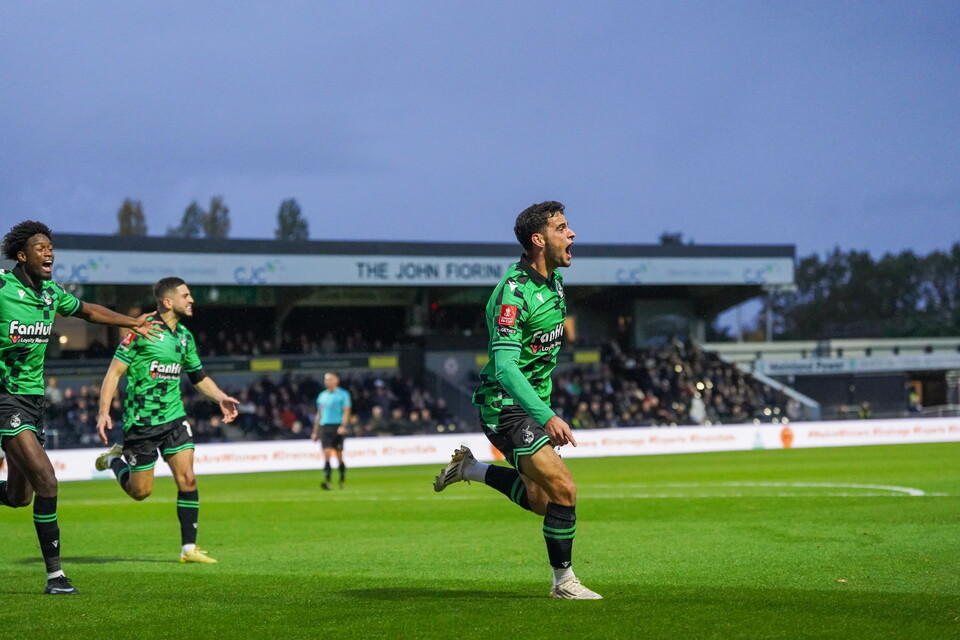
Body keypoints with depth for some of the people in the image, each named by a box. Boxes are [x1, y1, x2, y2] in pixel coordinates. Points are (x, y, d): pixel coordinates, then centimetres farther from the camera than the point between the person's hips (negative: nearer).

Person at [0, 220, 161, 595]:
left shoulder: (51, 293, 8)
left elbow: (88, 311, 27)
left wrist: (133, 323, 33)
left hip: (34, 400, 8)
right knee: (45, 480, -17)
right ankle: (54, 574, -10)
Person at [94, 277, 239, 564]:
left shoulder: (185, 337, 9)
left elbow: (199, 376, 22)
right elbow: (115, 371, -10)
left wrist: (221, 398, 4)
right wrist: (103, 412, -17)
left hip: (174, 417, 5)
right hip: (141, 421, -5)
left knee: (187, 479, -7)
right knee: (141, 491, 2)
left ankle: (189, 548, -2)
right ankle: (115, 459, 33)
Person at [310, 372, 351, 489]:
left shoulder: (343, 394, 1)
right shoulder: (322, 395, 15)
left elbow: (346, 412, -6)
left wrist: (343, 426, -21)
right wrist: (315, 432, 17)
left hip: (337, 427, -3)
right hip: (324, 427, 3)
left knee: (339, 455, 2)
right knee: (326, 453, -9)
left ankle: (342, 481, 16)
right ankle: (327, 481, -14)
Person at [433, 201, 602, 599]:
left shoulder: (554, 279, 5)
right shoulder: (512, 293, -24)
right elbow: (505, 366, -31)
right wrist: (547, 416, -39)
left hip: (533, 400, 9)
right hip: (504, 405, -9)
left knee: (539, 500, 15)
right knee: (564, 490, -15)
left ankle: (471, 469, 31)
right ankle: (564, 581, 0)